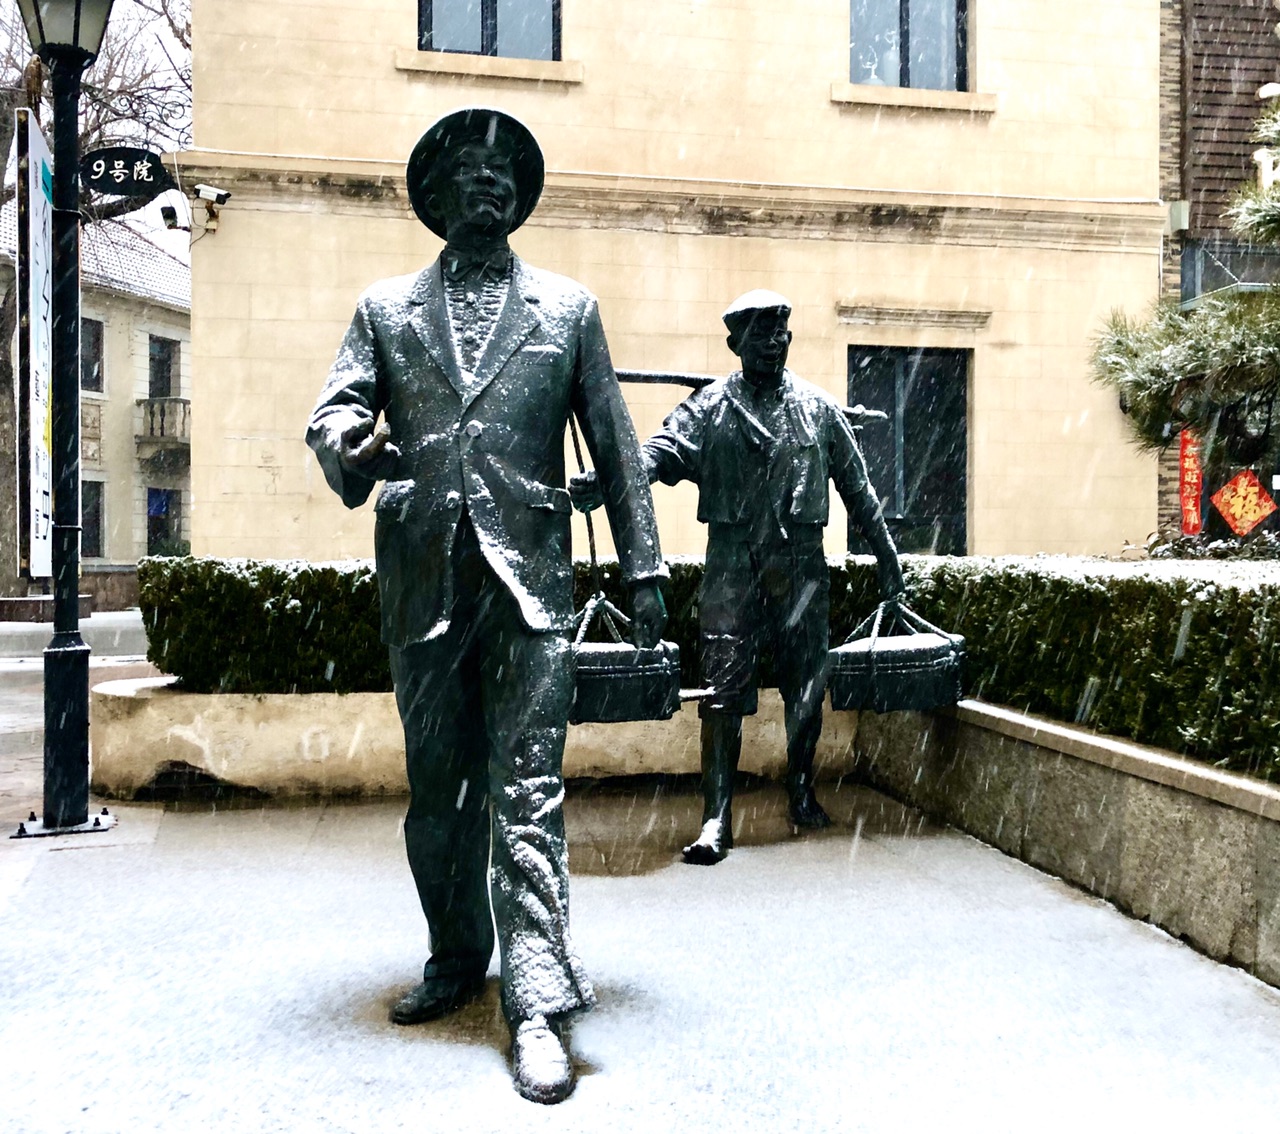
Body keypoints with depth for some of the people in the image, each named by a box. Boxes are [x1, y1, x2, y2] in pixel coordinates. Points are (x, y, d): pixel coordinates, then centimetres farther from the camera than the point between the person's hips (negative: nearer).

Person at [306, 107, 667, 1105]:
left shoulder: (569, 308, 11)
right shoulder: (386, 309, 14)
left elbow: (615, 446, 9)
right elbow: (333, 410, 3)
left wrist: (644, 567, 3)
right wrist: (350, 446, -22)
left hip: (529, 580, -2)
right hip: (422, 580, 3)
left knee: (526, 790, -6)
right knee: (435, 786, 12)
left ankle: (537, 1002, -2)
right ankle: (457, 959, 29)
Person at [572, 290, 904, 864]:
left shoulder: (818, 408, 11)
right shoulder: (710, 407, 4)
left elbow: (857, 487, 16)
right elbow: (665, 448, -14)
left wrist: (886, 556, 16)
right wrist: (605, 480, -33)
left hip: (801, 564, 2)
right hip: (733, 564, -2)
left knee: (806, 686, 9)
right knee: (724, 689, -6)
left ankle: (802, 794, 30)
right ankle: (717, 818, -1)